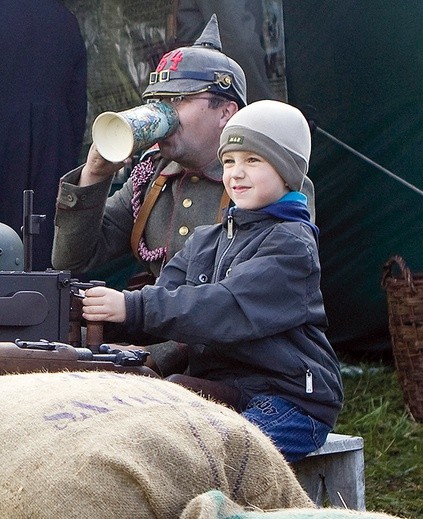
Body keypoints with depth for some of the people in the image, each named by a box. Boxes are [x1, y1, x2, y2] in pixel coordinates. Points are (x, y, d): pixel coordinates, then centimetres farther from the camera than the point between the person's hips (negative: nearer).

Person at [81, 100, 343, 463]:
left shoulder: (292, 243, -7)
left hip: (289, 401, -7)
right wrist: (101, 309, -18)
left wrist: (134, 308, -29)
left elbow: (231, 308, -22)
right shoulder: (206, 241, 18)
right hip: (219, 390, 7)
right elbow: (169, 290, 3)